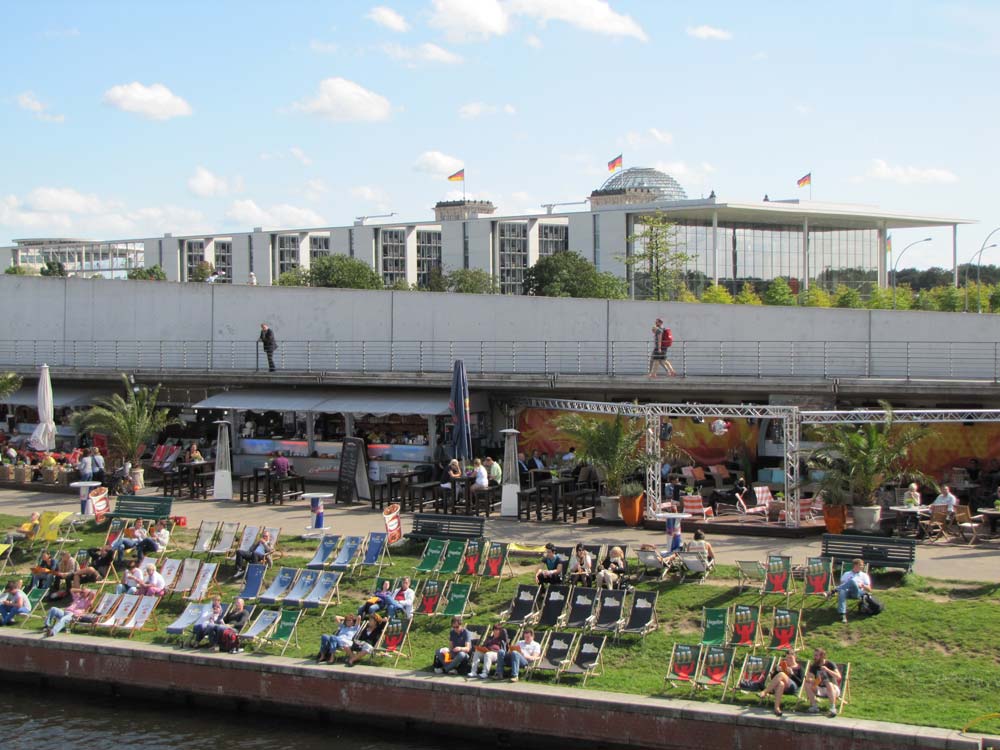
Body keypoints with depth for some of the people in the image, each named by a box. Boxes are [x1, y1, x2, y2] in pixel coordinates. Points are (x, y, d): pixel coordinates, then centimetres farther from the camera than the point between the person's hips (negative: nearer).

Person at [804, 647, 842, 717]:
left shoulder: (830, 664, -11)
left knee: (829, 684, -37)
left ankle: (833, 708, -39)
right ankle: (814, 706, -19)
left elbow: (838, 677, -24)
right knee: (807, 684, -19)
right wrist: (812, 681, -33)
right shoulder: (813, 666, 2)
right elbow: (808, 678, -9)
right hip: (820, 690, 4)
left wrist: (827, 670, -37)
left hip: (832, 689, -4)